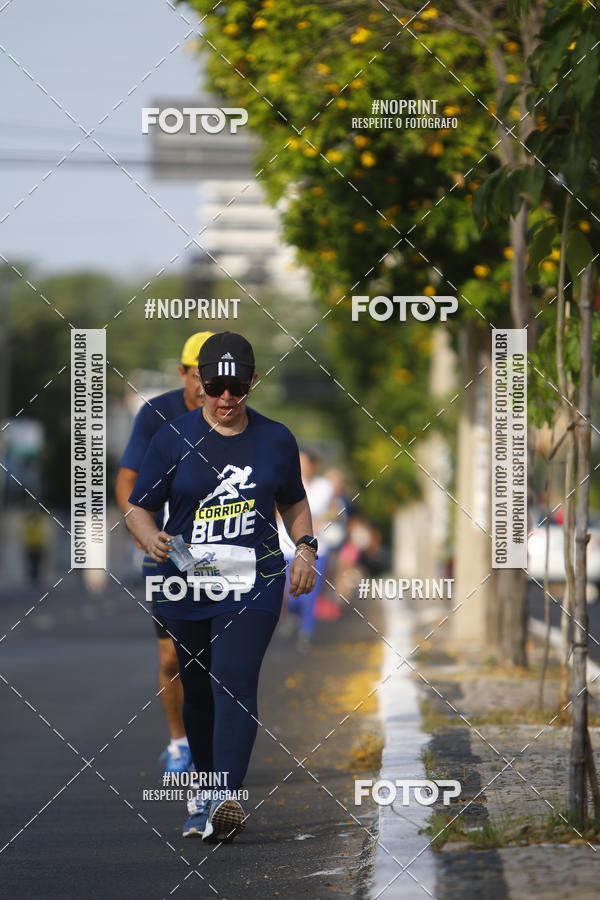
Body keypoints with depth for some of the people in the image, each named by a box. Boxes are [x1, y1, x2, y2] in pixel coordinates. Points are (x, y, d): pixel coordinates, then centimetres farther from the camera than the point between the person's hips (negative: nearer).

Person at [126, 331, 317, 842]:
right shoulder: (173, 439, 1)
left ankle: (227, 798, -28)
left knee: (236, 683, -17)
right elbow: (139, 507, 2)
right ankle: (204, 790, 28)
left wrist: (305, 548, 4)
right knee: (198, 690, 10)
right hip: (186, 584, 1)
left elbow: (293, 502, 21)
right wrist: (152, 539, -19)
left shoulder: (276, 440, 7)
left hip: (253, 582, -1)